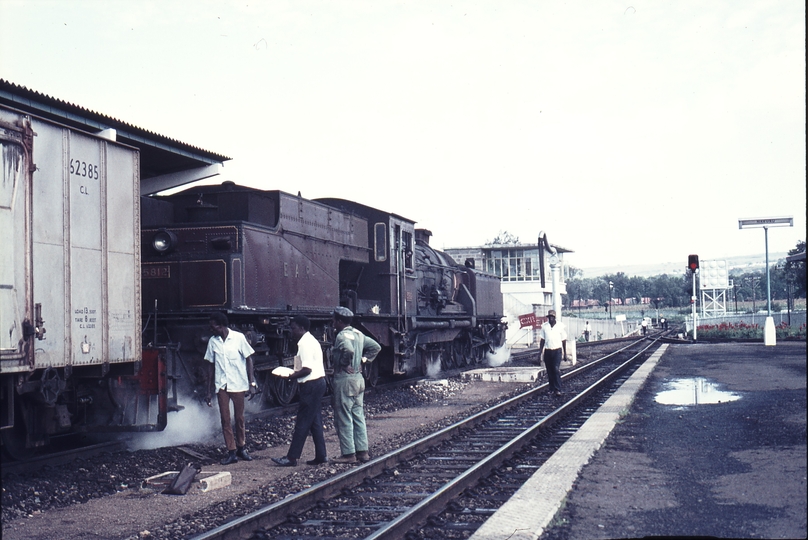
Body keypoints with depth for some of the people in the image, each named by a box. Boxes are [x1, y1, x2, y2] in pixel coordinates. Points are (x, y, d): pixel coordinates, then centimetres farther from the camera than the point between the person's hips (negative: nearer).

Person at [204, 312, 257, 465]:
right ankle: (231, 452, 5)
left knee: (239, 418, 7)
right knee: (225, 419, 0)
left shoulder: (239, 338, -6)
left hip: (238, 384, -2)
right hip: (221, 385, 2)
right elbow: (211, 365, 8)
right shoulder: (213, 341, 3)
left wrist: (252, 383, -8)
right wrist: (209, 391, 7)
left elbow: (248, 359, -2)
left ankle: (241, 448, 23)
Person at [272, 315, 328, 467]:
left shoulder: (305, 343, -16)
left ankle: (292, 457, -3)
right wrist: (294, 372, 15)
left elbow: (307, 369, -22)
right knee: (315, 422, 12)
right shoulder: (311, 340, 16)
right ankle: (321, 455, 14)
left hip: (311, 386, -10)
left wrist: (290, 376, -11)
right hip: (318, 382, 10)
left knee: (302, 422, -6)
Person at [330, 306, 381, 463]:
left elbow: (349, 350, -35)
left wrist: (344, 365, -20)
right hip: (359, 378, 9)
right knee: (358, 416, 12)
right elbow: (376, 347, 18)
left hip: (344, 379, -9)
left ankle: (349, 454, -1)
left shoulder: (342, 335, -15)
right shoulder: (359, 334, 12)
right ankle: (362, 451, 14)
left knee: (344, 418, -2)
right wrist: (364, 358, 12)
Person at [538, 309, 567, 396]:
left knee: (556, 370, -14)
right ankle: (552, 389, 15)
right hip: (547, 351, 3)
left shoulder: (560, 326, -1)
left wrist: (565, 353, 5)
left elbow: (563, 340, 5)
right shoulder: (544, 326, 4)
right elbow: (542, 340, 9)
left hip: (557, 350, -3)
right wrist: (540, 352, 4)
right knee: (549, 371, 6)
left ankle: (558, 390, -13)